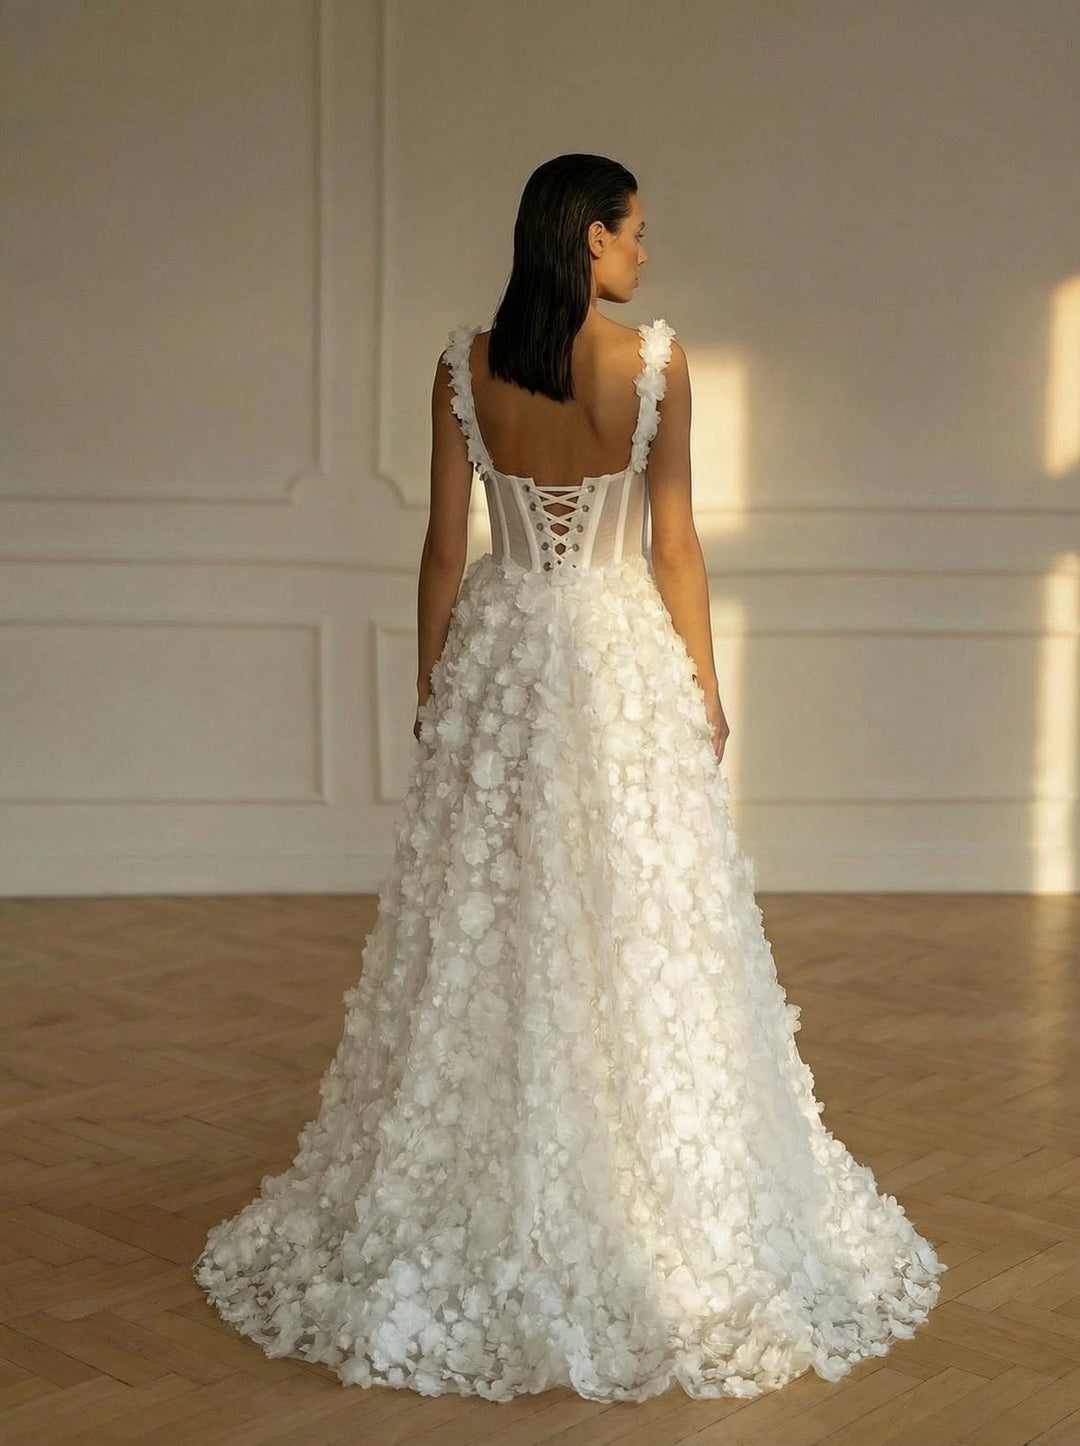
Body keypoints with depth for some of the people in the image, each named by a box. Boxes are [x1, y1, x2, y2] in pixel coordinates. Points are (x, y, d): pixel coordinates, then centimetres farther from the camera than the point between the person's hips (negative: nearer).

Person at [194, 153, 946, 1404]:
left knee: (486, 946, 10)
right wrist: (705, 688, 4)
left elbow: (445, 549, 0)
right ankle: (666, 1223, 18)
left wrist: (431, 692, 10)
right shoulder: (656, 362, -9)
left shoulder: (463, 365, -3)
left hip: (499, 664, 2)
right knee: (643, 943, 7)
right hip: (624, 659, -2)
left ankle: (480, 1238, 21)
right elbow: (674, 547, -6)